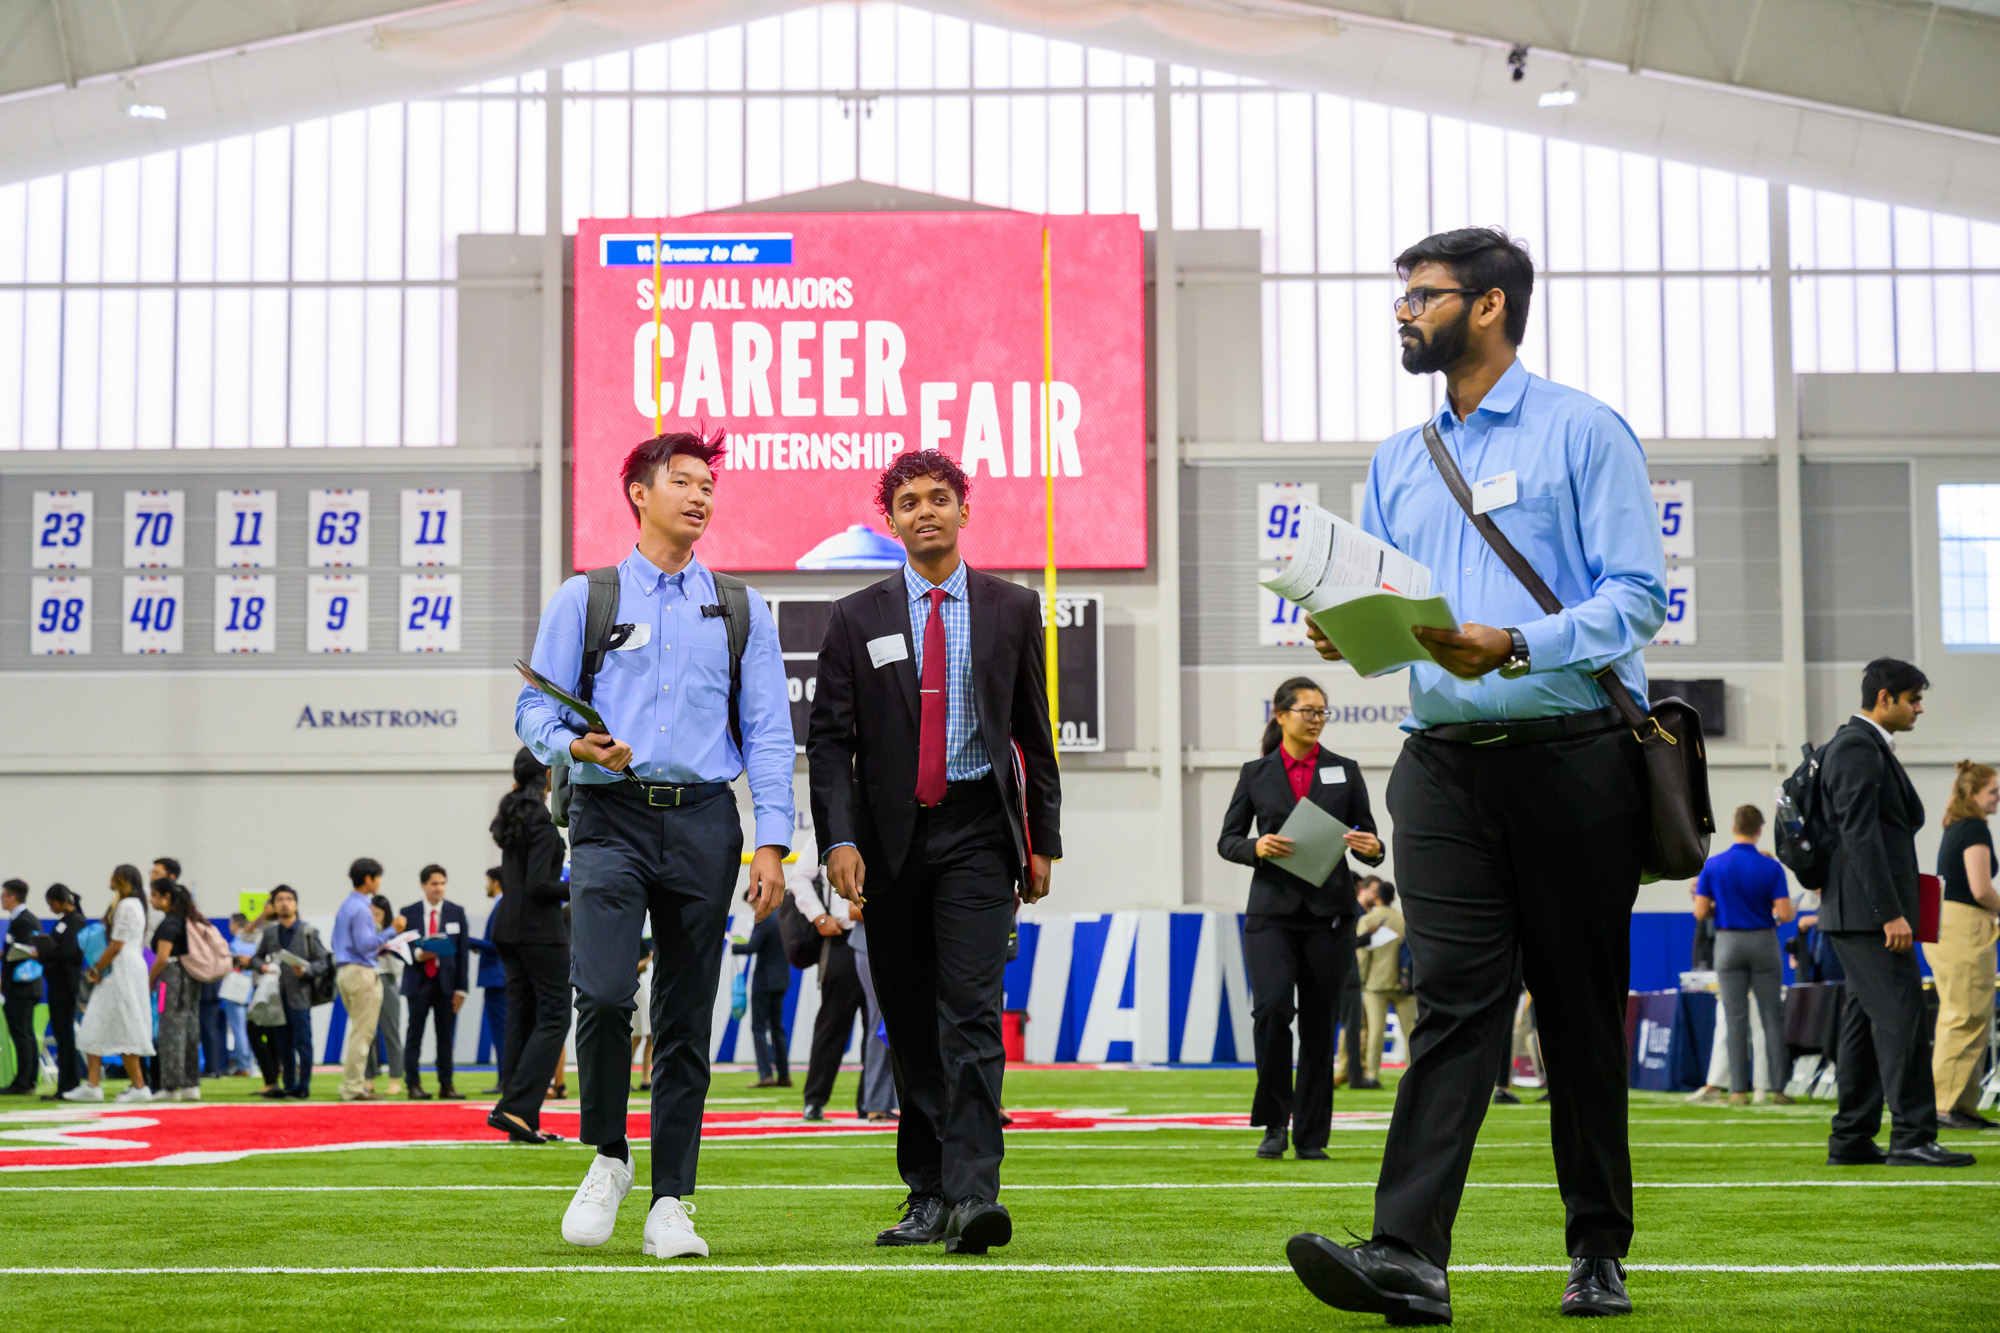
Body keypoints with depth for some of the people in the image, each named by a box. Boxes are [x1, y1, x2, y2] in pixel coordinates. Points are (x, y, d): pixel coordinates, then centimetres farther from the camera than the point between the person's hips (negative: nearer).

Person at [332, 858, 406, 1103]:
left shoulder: (345, 907, 16)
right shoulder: (360, 909, -15)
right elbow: (364, 945, -20)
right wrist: (391, 931, -20)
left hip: (343, 972, 10)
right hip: (361, 972, -10)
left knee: (358, 1031, 15)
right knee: (362, 1033, -7)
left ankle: (350, 1084, 16)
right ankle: (354, 1088, -7)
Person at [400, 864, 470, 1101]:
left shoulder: (456, 912, 8)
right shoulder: (409, 912, 6)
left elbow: (463, 951, 5)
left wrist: (461, 988, -1)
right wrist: (417, 955, -17)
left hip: (446, 982, 1)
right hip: (419, 981, -1)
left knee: (446, 1036, 2)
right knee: (414, 1036, -2)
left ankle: (446, 1085, 7)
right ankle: (413, 1085, 1)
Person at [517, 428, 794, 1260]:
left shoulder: (742, 609, 15)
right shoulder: (584, 599, 10)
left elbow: (769, 731, 10)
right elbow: (535, 707, 7)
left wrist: (772, 842, 0)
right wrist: (575, 746, -15)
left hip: (704, 822, 2)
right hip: (611, 817, -2)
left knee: (687, 1019, 2)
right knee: (603, 995, -18)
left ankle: (670, 1203, 9)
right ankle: (607, 1159, 5)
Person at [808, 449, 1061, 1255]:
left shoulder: (1012, 609, 8)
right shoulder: (857, 618, 8)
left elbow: (1034, 732, 11)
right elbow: (830, 740, 3)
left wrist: (1043, 840, 8)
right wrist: (839, 837, -9)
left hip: (976, 832, -2)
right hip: (892, 838, 2)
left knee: (971, 1012, -14)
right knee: (909, 1026, 6)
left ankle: (971, 1193, -20)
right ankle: (926, 1195, 14)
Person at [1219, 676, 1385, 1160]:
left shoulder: (1344, 771, 10)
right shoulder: (1256, 774, 8)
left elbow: (1368, 838, 10)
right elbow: (1227, 840, 8)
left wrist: (1371, 849, -13)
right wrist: (1256, 847, -13)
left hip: (1329, 912, 1)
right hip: (1272, 910, -1)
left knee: (1319, 1024, 1)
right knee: (1271, 1007, -19)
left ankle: (1310, 1136, 11)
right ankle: (1275, 1120, -2)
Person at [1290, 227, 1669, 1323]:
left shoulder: (1583, 432, 0)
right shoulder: (1397, 460, 18)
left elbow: (1636, 596, -8)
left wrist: (1514, 646, -21)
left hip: (1572, 753, -4)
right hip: (1446, 763, 4)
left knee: (1582, 1008, 4)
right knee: (1453, 1002, -7)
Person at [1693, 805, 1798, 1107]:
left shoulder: (1713, 865, -3)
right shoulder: (1771, 867, -6)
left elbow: (1700, 913, -5)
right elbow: (1784, 913, -11)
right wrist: (1792, 911, 12)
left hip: (1729, 944, 1)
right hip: (1764, 943, -1)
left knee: (1736, 1018, 2)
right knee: (1772, 1017, 4)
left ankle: (1738, 1089, 0)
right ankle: (1777, 1088, 2)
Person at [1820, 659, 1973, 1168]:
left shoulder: (1868, 747, 21)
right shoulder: (1857, 748, -13)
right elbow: (1860, 835, -20)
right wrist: (1891, 913, -23)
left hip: (1862, 913, 11)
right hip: (1866, 911, -11)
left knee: (1866, 1019, 10)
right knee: (1901, 1015, -12)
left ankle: (1850, 1140, 12)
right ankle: (1912, 1136, -12)